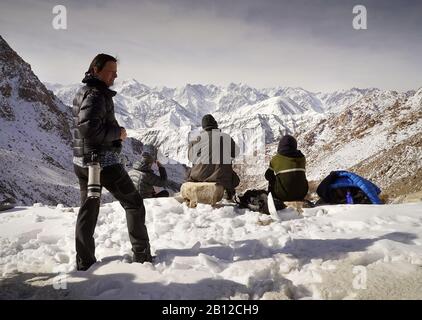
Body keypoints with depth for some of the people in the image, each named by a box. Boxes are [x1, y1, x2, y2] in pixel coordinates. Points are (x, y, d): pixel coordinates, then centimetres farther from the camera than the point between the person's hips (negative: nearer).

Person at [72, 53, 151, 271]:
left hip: (82, 161, 9)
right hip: (103, 161, -9)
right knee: (134, 203, 4)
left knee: (87, 210, 14)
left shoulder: (83, 92, 16)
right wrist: (118, 132, -15)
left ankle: (84, 262, 19)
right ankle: (142, 256, 10)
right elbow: (89, 128, -28)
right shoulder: (96, 94, -15)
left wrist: (114, 132, 7)